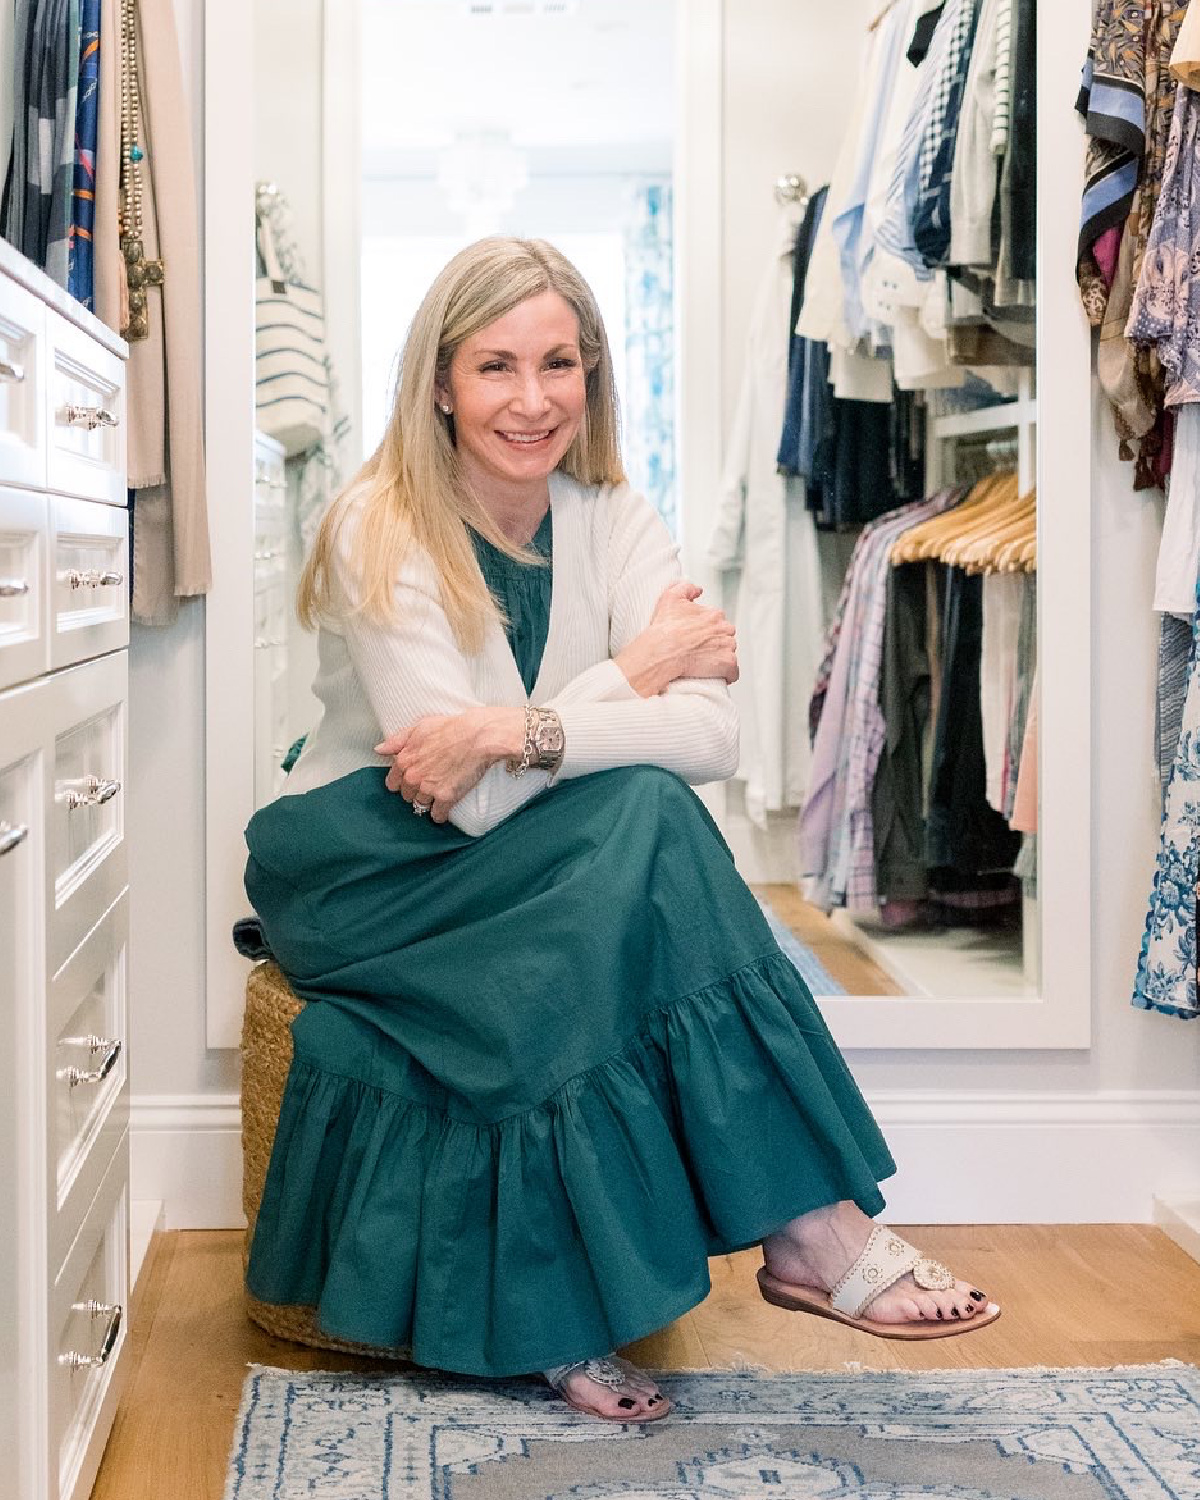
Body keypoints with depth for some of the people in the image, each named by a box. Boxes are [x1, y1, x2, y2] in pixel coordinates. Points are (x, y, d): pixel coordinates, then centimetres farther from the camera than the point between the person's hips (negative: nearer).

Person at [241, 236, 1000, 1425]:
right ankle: (807, 1225, -27)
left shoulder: (609, 519, -1)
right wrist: (636, 669, -13)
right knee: (640, 813, -29)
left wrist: (517, 729, -28)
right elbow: (466, 799, -23)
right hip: (368, 872, -4)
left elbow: (712, 736, -15)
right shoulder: (380, 530, -14)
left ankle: (572, 1310, -23)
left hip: (554, 878, 5)